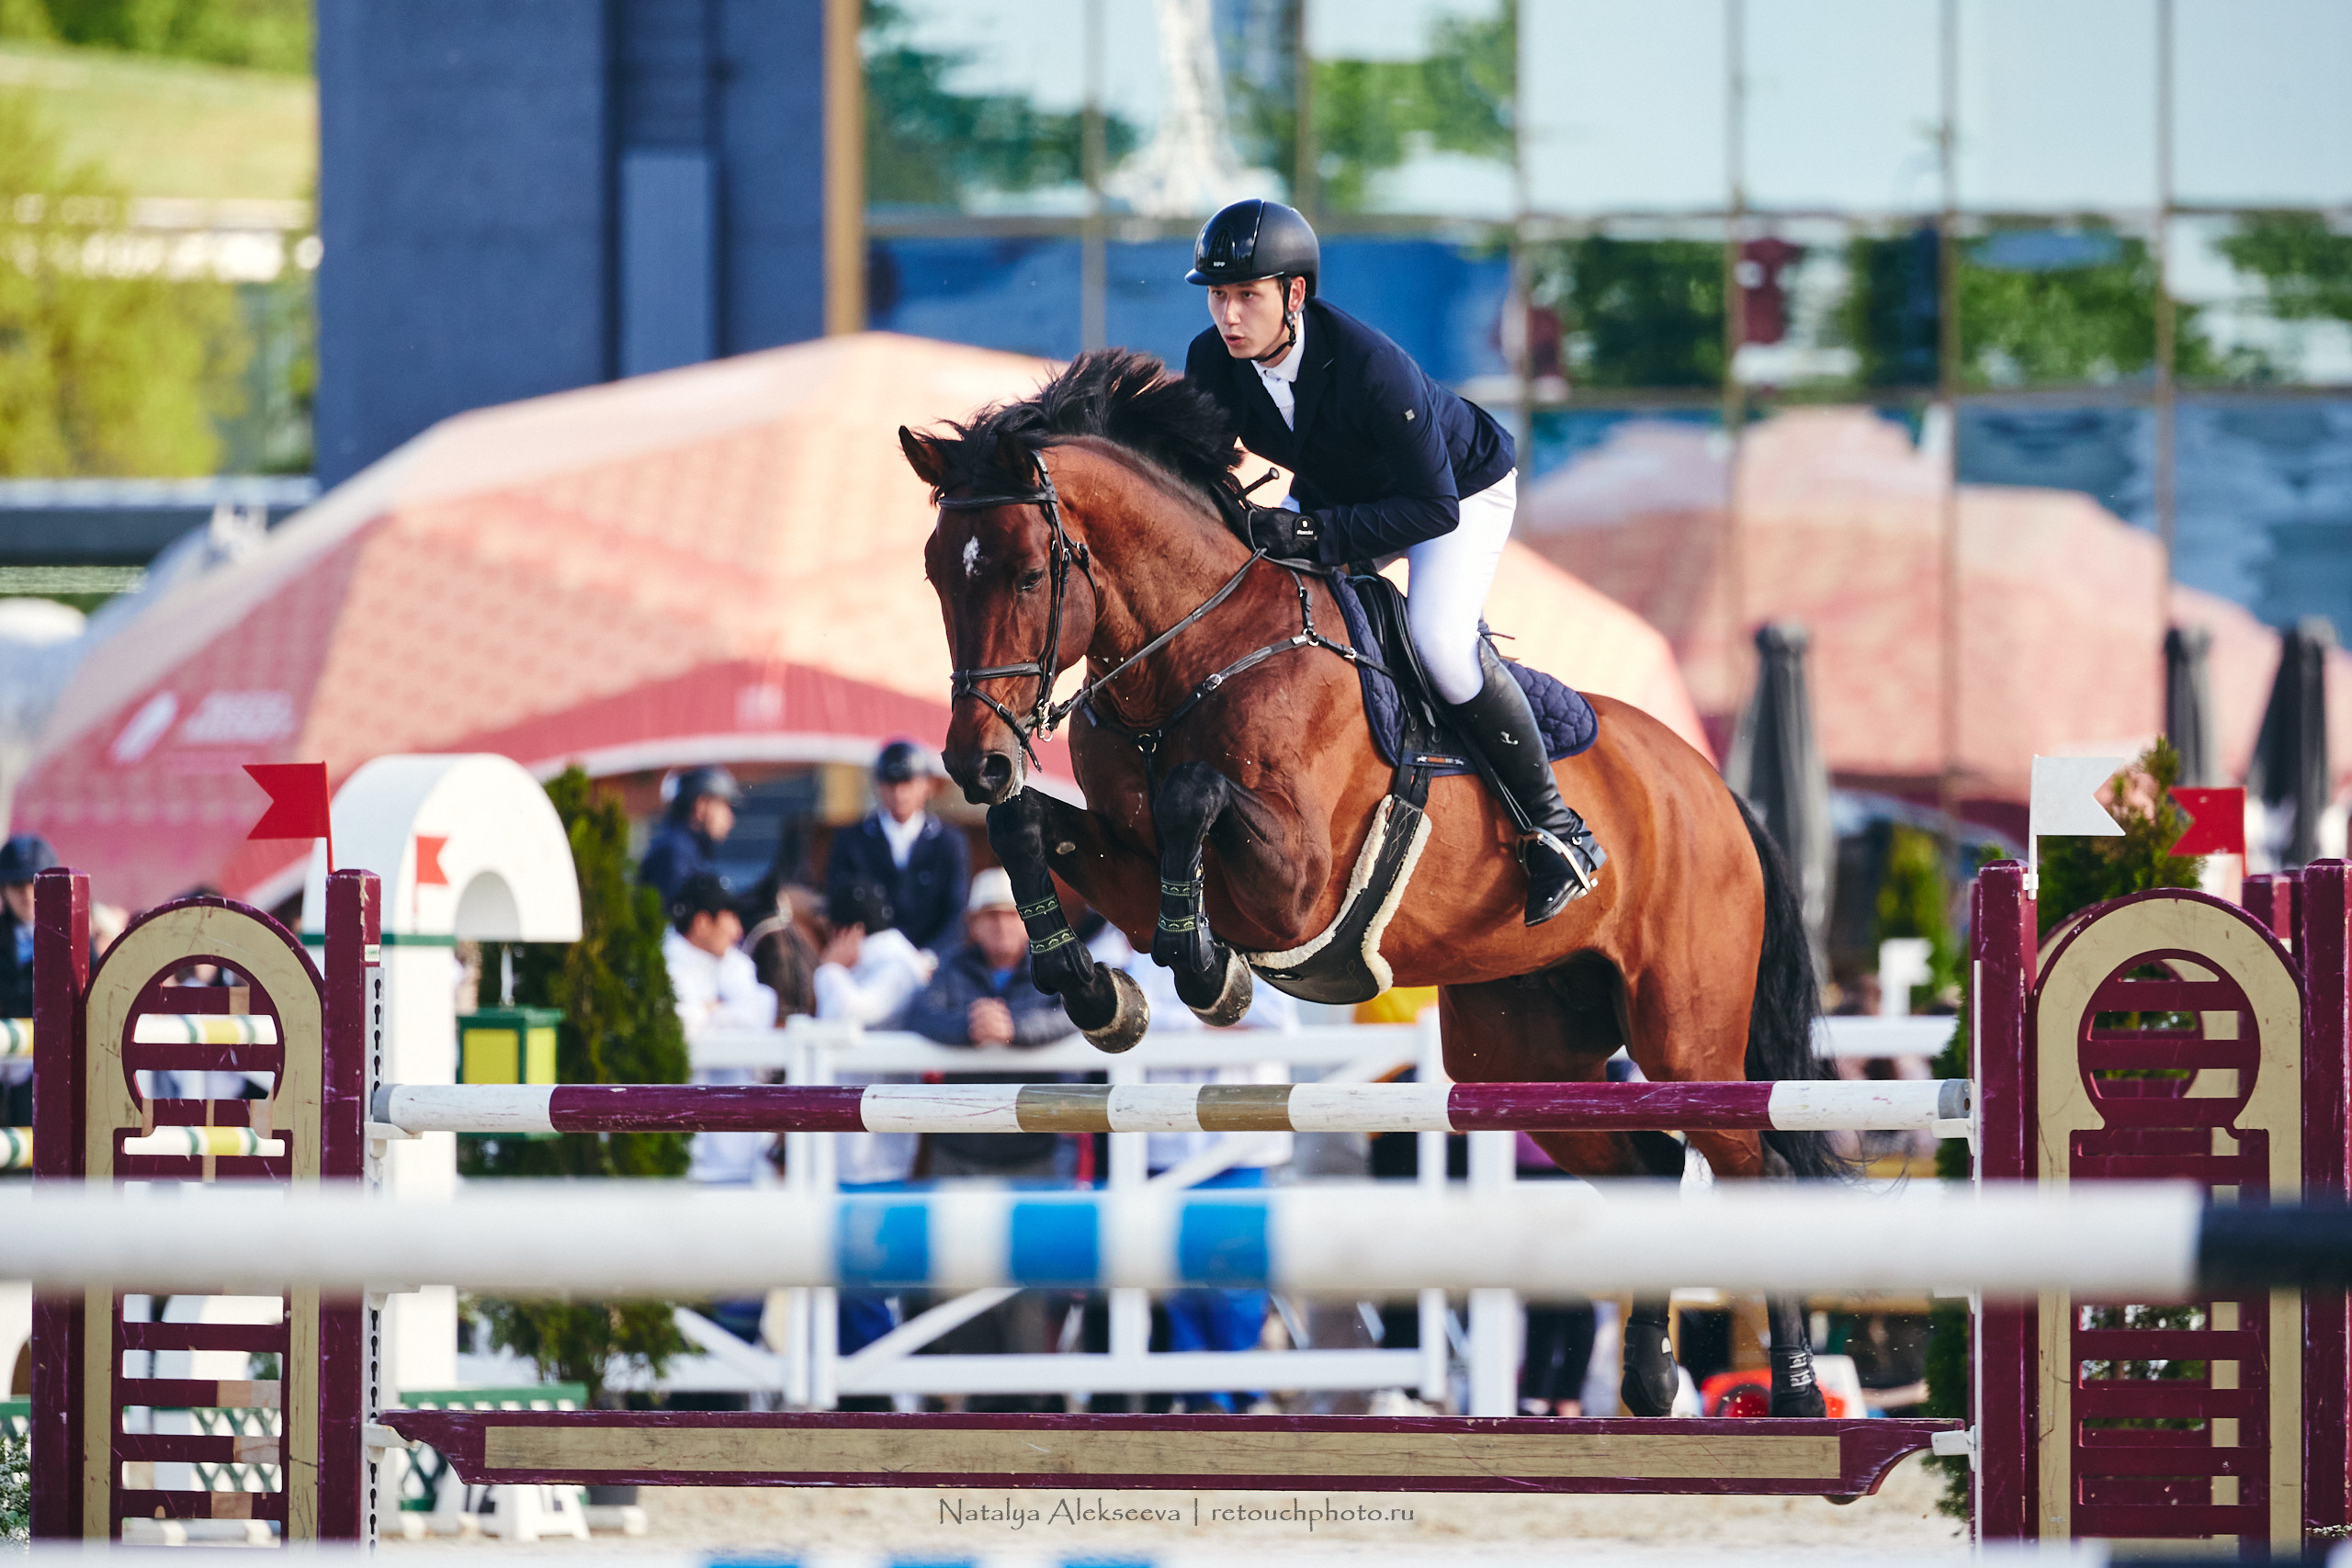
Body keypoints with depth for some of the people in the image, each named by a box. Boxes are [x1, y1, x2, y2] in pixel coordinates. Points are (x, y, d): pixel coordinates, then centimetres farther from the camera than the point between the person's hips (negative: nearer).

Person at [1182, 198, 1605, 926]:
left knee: (1438, 638, -28)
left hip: (1463, 487, -7)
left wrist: (1316, 533, -46)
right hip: (1336, 487, 7)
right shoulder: (1212, 361, -22)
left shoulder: (1370, 367, -41)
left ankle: (1555, 825, -13)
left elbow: (1434, 507, -37)